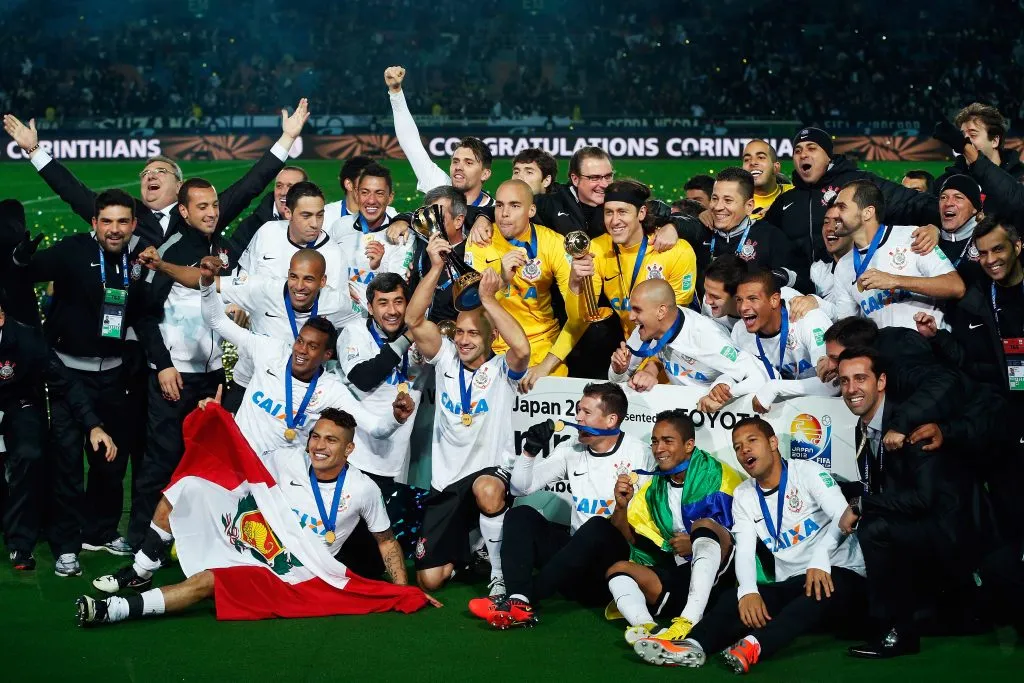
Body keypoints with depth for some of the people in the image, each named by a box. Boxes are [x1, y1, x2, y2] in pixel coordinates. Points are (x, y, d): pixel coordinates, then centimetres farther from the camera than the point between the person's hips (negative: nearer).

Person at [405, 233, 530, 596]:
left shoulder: (501, 369, -4)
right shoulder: (446, 360, 5)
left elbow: (522, 348, -28)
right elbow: (414, 322, -10)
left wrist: (487, 298, -24)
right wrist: (436, 267, -19)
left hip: (491, 472, -4)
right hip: (446, 481, 4)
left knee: (486, 491, -43)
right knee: (429, 579, -2)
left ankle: (500, 573, -20)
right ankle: (466, 550, 34)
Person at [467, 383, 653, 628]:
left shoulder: (637, 455, -4)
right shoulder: (572, 449, 10)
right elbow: (521, 487, 8)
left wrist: (624, 505, -28)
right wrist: (530, 450, -9)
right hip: (575, 550, 5)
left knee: (598, 526, -35)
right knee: (521, 515, -12)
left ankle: (525, 598, -38)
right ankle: (518, 600, -36)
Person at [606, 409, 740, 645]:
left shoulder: (717, 476, -1)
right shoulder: (653, 489, 16)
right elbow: (628, 538, 12)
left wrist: (696, 544, -16)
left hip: (720, 575, -5)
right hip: (679, 576, 5)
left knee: (704, 525, -30)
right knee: (619, 569, -13)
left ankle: (688, 623, -47)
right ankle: (647, 628, -45)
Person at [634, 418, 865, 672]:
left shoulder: (807, 471, -4)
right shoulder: (743, 496, 9)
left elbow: (843, 517, -19)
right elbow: (745, 551, -3)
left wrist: (820, 561, -38)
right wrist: (748, 591, -26)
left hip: (839, 574, -4)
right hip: (789, 585, 5)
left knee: (824, 590, -39)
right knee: (734, 599, -21)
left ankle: (756, 645, -60)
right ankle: (693, 645, -49)